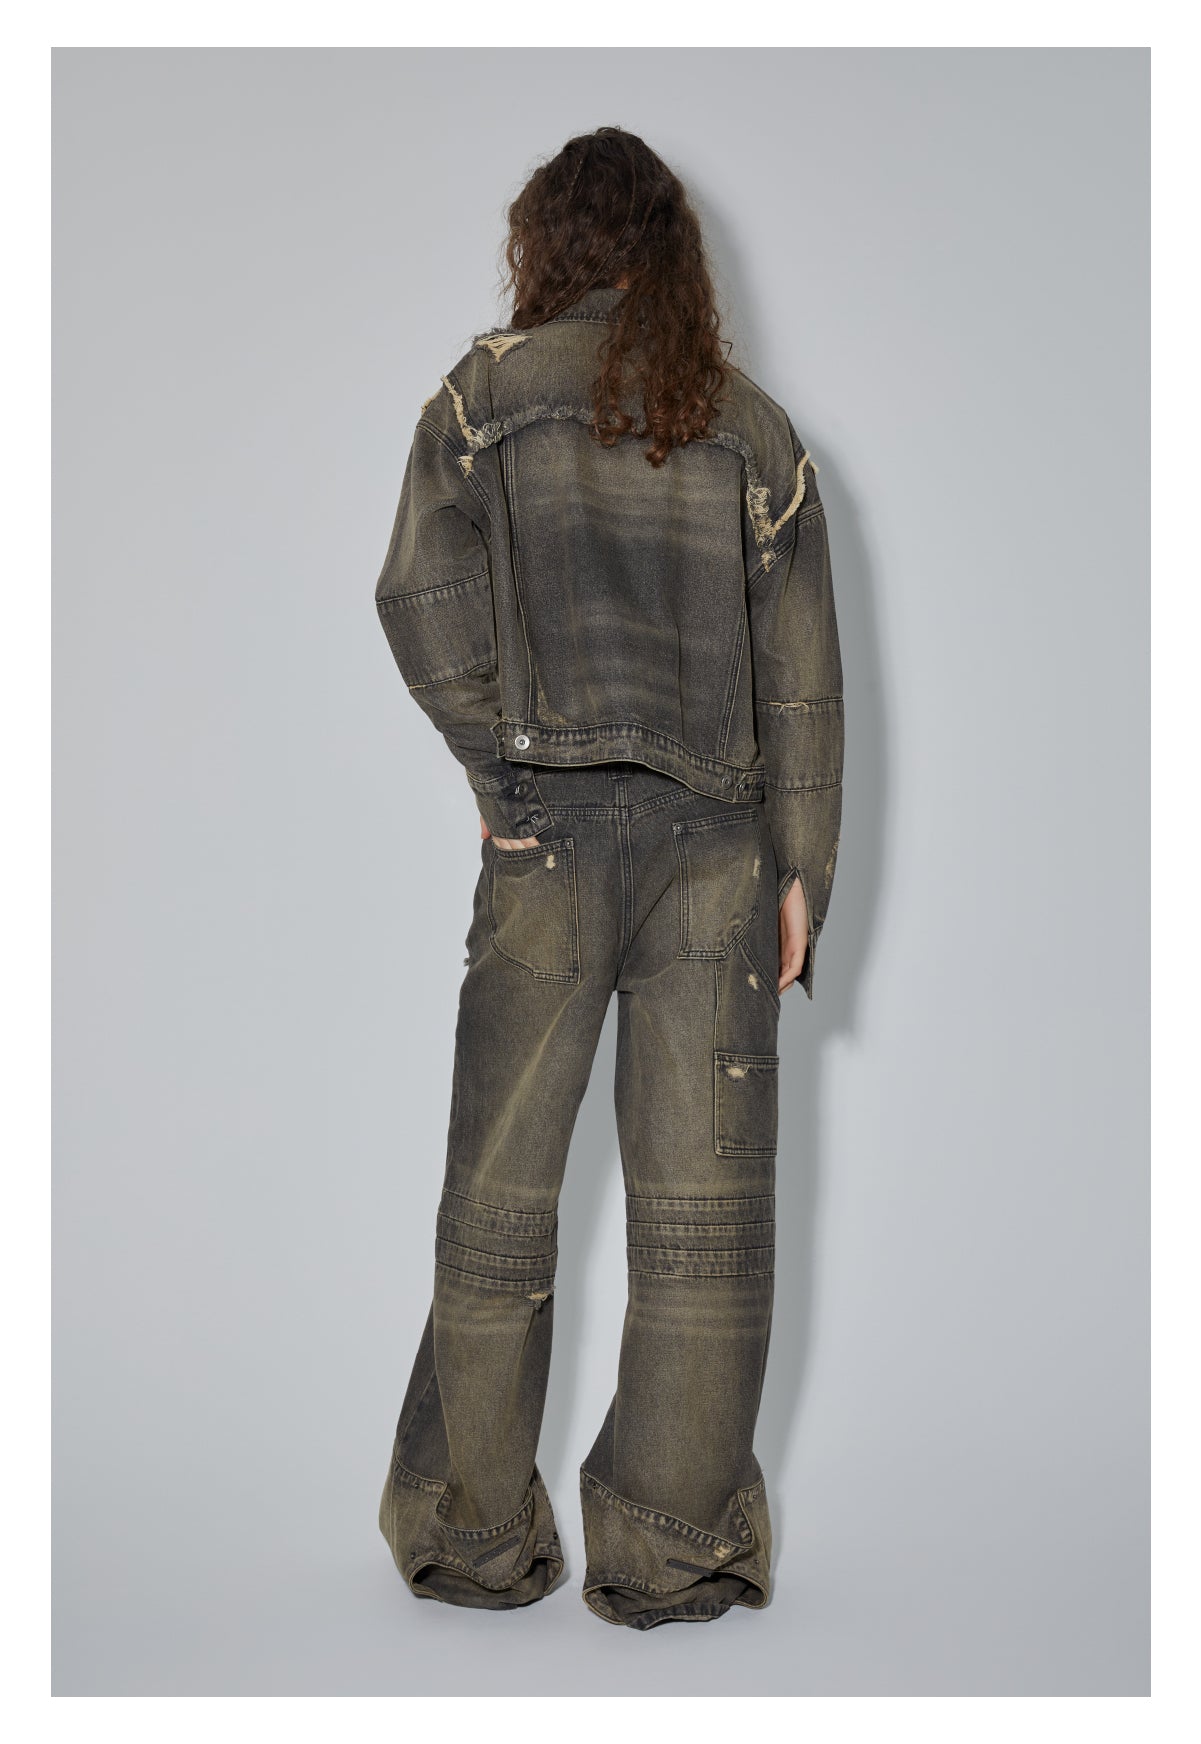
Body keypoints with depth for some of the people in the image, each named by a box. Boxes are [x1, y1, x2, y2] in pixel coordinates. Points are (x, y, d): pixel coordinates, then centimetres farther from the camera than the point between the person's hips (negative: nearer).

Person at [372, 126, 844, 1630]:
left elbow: (419, 595, -8)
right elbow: (802, 671, 7)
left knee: (500, 1196, 8)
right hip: (718, 834, 2)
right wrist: (804, 868, 8)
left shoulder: (492, 387, 5)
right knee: (702, 1207, 5)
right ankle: (672, 1553, 10)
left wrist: (499, 772, -1)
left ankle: (476, 1540, 16)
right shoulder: (752, 423, 12)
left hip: (555, 828, -1)